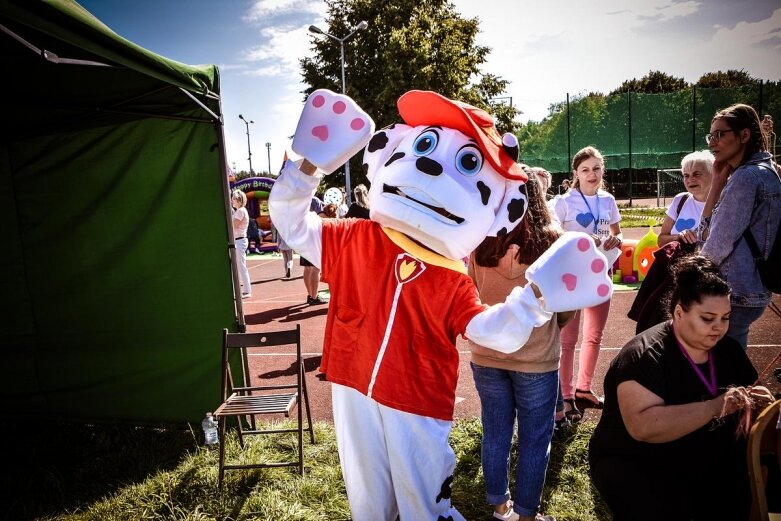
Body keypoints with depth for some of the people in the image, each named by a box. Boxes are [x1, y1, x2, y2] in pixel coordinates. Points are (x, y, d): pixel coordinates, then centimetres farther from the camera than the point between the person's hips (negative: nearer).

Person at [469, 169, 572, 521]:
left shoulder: (480, 244, -8)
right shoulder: (551, 242, -14)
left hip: (486, 355, 3)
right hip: (535, 359, -3)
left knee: (495, 434, 17)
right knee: (534, 440, 14)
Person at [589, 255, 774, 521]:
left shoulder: (727, 349, 4)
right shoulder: (644, 355, -19)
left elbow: (743, 410, 13)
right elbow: (643, 426, -31)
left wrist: (757, 402, -10)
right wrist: (716, 406, -34)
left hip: (712, 463, 7)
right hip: (636, 465, -6)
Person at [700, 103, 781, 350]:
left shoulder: (746, 177, -17)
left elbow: (718, 243, -17)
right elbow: (709, 231, 11)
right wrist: (718, 183, 4)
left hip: (734, 295, -10)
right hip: (746, 290, 10)